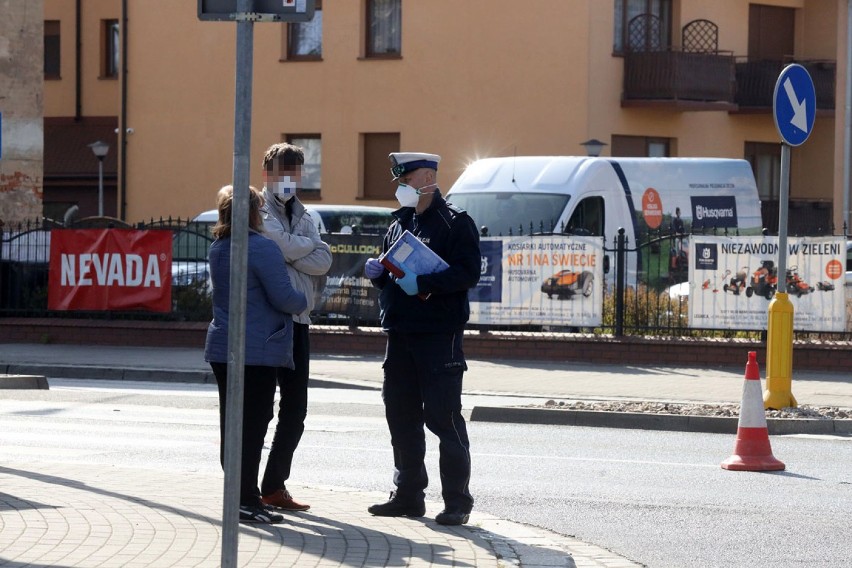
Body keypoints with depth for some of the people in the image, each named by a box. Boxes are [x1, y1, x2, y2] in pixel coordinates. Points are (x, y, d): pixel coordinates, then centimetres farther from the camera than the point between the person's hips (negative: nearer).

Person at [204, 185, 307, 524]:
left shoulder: (218, 249, 10)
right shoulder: (262, 248, -15)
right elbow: (284, 298, -16)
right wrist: (303, 301, 5)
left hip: (222, 348, 8)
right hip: (258, 351, -8)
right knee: (252, 425, -4)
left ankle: (240, 495, 19)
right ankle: (246, 500, -5)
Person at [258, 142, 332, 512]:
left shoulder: (300, 215, 20)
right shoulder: (260, 211, -1)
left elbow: (323, 261, 4)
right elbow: (282, 245, -18)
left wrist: (291, 253, -9)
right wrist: (308, 246, -2)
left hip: (297, 321, 7)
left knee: (295, 408, 10)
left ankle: (275, 486, 19)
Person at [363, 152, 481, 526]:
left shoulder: (455, 223, -6)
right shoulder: (399, 225, 18)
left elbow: (468, 272, -16)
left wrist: (423, 284, -24)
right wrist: (377, 272, 3)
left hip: (439, 336, -8)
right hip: (400, 335, 8)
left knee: (443, 417, -6)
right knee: (401, 416, 10)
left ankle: (457, 502, -1)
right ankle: (408, 495, 19)